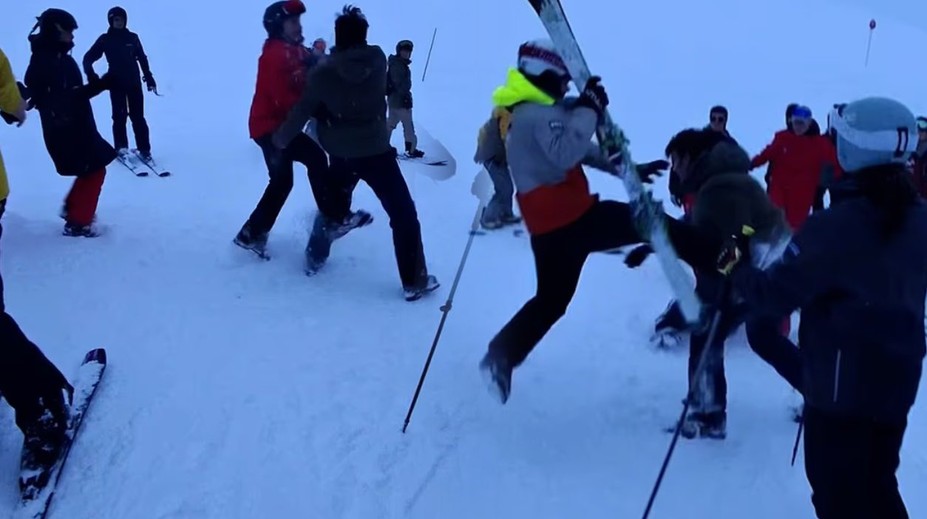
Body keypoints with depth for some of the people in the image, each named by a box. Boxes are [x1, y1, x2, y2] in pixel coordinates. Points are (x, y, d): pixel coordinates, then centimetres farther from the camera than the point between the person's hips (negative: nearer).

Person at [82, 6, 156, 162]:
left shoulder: (132, 38, 5)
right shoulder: (105, 39, 0)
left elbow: (142, 58, 13)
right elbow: (88, 58, 0)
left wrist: (149, 77, 10)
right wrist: (91, 77, -14)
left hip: (134, 82, 1)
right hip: (116, 84, -1)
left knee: (138, 117, -1)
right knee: (120, 116, -3)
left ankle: (144, 149, 0)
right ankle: (121, 148, 4)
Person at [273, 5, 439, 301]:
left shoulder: (322, 74, -10)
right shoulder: (377, 59, -9)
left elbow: (303, 112, -3)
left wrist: (281, 138, 13)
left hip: (341, 155, 3)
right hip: (376, 151, -3)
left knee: (334, 206, 28)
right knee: (403, 214, 3)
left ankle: (315, 258, 41)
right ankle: (414, 282, 0)